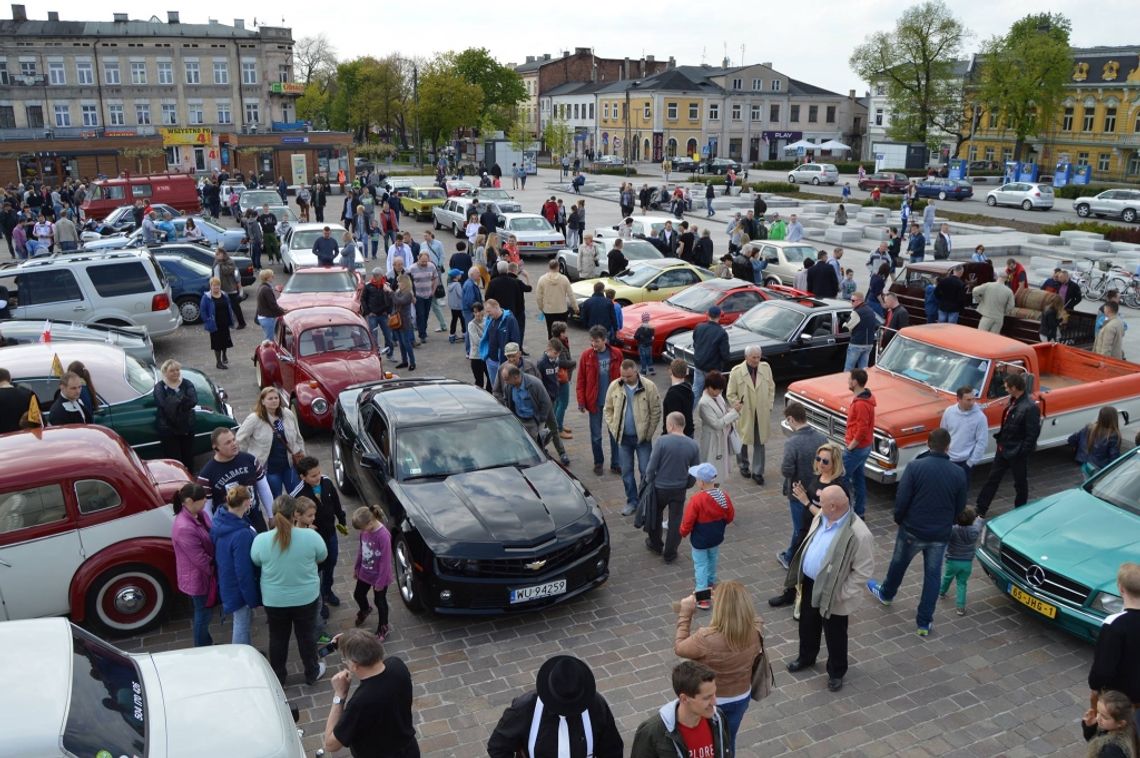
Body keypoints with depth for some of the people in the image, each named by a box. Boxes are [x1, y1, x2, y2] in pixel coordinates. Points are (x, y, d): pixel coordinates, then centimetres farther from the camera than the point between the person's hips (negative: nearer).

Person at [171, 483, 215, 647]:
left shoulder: (200, 514, -7)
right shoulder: (184, 528, -34)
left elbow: (212, 538, 5)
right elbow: (200, 559, -26)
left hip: (206, 573, 8)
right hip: (198, 578, -8)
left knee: (205, 612, 26)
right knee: (203, 613, 12)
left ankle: (207, 644, 47)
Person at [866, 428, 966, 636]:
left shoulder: (915, 466, -18)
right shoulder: (959, 473, -7)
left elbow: (901, 500, -17)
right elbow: (960, 508, 2)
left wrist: (899, 519, 2)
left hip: (912, 530, -2)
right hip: (940, 534, 2)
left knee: (898, 563, 22)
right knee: (932, 575, 13)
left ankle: (886, 594, 48)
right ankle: (924, 623, 18)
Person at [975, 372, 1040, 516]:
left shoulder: (1030, 407, -25)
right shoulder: (1013, 400, 1)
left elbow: (1032, 434, -22)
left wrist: (1021, 452, -19)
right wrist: (1001, 441, 9)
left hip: (1017, 453, -8)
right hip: (1003, 448, 8)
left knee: (1020, 483, 12)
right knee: (993, 478, 14)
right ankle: (981, 509, 23)